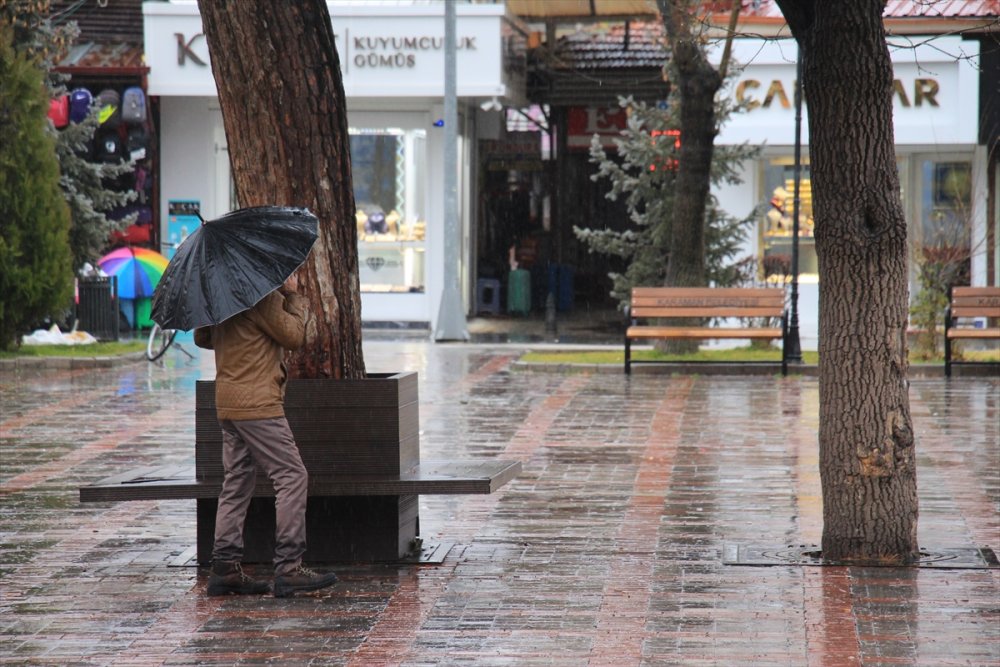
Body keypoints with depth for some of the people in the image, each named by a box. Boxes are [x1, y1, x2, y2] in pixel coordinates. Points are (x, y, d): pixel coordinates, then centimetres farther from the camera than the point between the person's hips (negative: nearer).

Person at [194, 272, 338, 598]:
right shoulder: (261, 291, -15)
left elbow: (201, 337, 23)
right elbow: (294, 336, -10)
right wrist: (293, 296, 0)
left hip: (227, 400, 9)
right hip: (257, 402, -9)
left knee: (237, 482, 11)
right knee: (292, 476, -6)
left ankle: (225, 567, 9)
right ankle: (288, 567, -10)